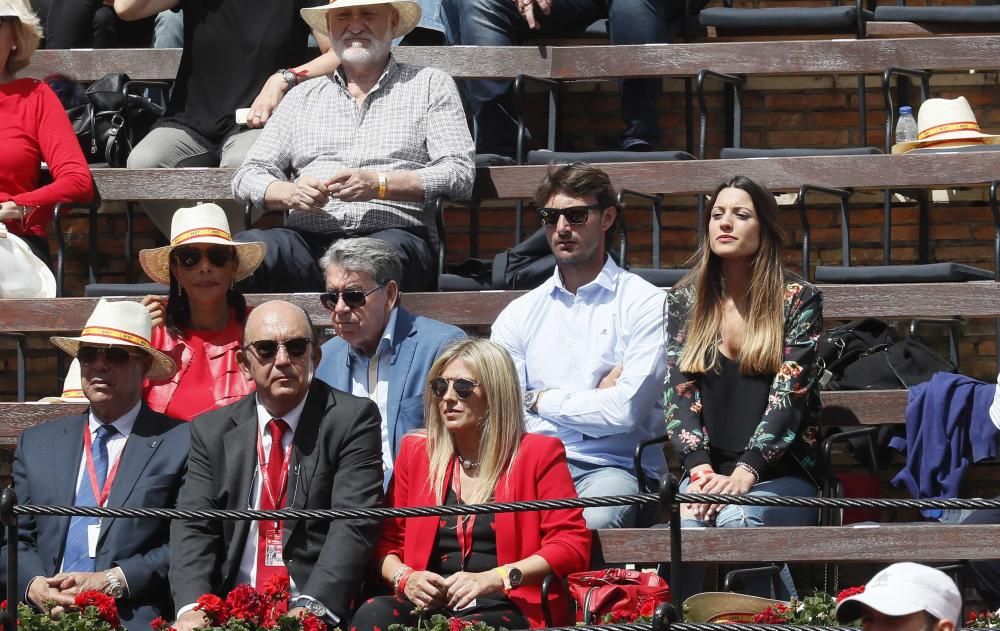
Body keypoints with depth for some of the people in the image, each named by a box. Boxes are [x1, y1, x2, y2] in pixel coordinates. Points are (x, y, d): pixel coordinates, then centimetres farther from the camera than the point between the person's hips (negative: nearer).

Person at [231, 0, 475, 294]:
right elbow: (247, 177, 20)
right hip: (309, 236, 3)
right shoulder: (303, 96, 27)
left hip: (395, 232, -3)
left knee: (387, 254, -42)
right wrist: (289, 193, -4)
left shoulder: (431, 85, 18)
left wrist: (378, 184, -9)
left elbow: (460, 173, 5)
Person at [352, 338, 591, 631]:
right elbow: (387, 539, 20)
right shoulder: (416, 451, 19)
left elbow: (572, 544, -2)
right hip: (428, 605, 3)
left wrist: (494, 579, -13)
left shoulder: (539, 453, 7)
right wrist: (404, 577, -4)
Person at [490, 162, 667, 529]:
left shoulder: (645, 304, 6)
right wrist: (595, 402, -2)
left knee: (595, 518, -39)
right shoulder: (518, 316, 18)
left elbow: (626, 410, -7)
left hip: (615, 467, -2)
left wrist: (540, 400, 4)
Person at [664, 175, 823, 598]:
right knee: (685, 528, -34)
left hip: (781, 475, -2)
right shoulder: (684, 302, 14)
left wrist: (743, 474, -21)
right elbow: (678, 392, 5)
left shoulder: (798, 301, 4)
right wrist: (701, 471, -14)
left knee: (737, 520, -37)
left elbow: (789, 395, -6)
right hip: (706, 474, 2)